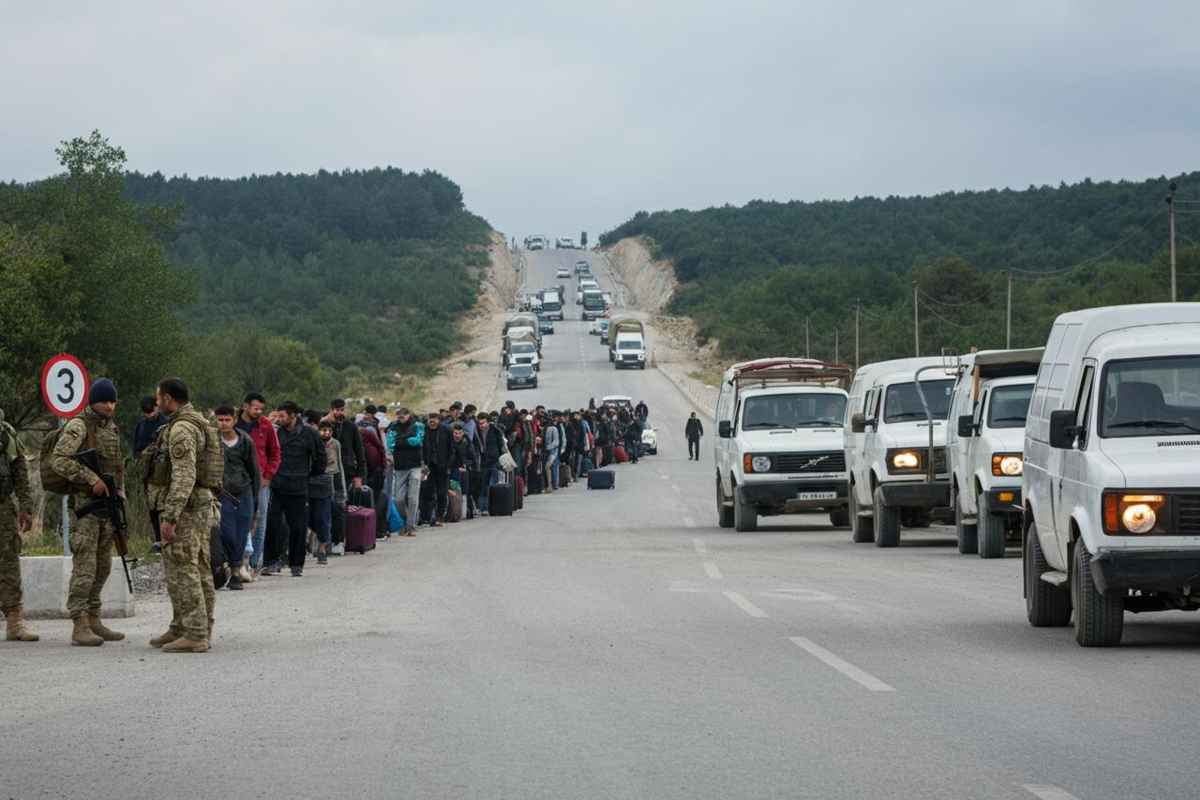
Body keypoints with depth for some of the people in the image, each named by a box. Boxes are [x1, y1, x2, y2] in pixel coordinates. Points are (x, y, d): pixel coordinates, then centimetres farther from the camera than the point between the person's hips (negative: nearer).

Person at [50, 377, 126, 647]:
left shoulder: (112, 428, 14)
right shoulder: (78, 426, -11)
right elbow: (59, 460, -22)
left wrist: (120, 492, 13)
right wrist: (92, 479, -24)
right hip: (84, 505, -8)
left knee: (102, 567, 10)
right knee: (84, 567, -10)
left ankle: (93, 622, 17)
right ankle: (80, 628, -11)